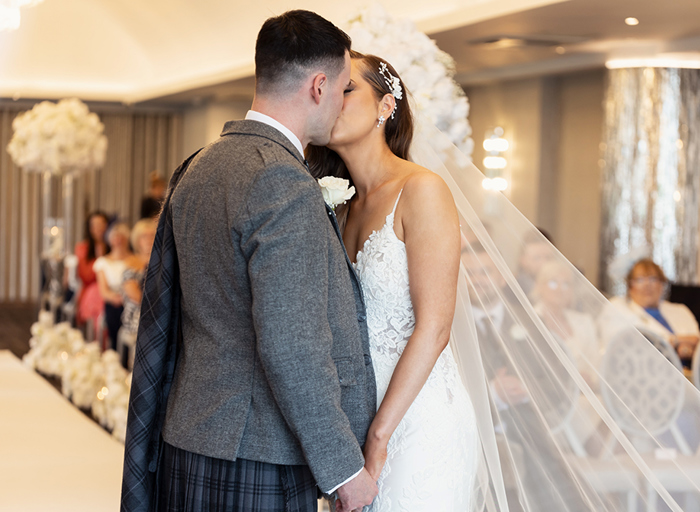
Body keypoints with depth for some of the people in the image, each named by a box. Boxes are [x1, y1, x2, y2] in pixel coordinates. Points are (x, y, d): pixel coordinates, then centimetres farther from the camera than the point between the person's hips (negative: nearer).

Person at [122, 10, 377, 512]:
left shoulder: (196, 170, 10)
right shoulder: (284, 182, -17)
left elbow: (158, 318, 14)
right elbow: (290, 347, -23)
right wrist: (345, 467, -14)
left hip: (184, 453, 9)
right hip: (255, 471, -9)